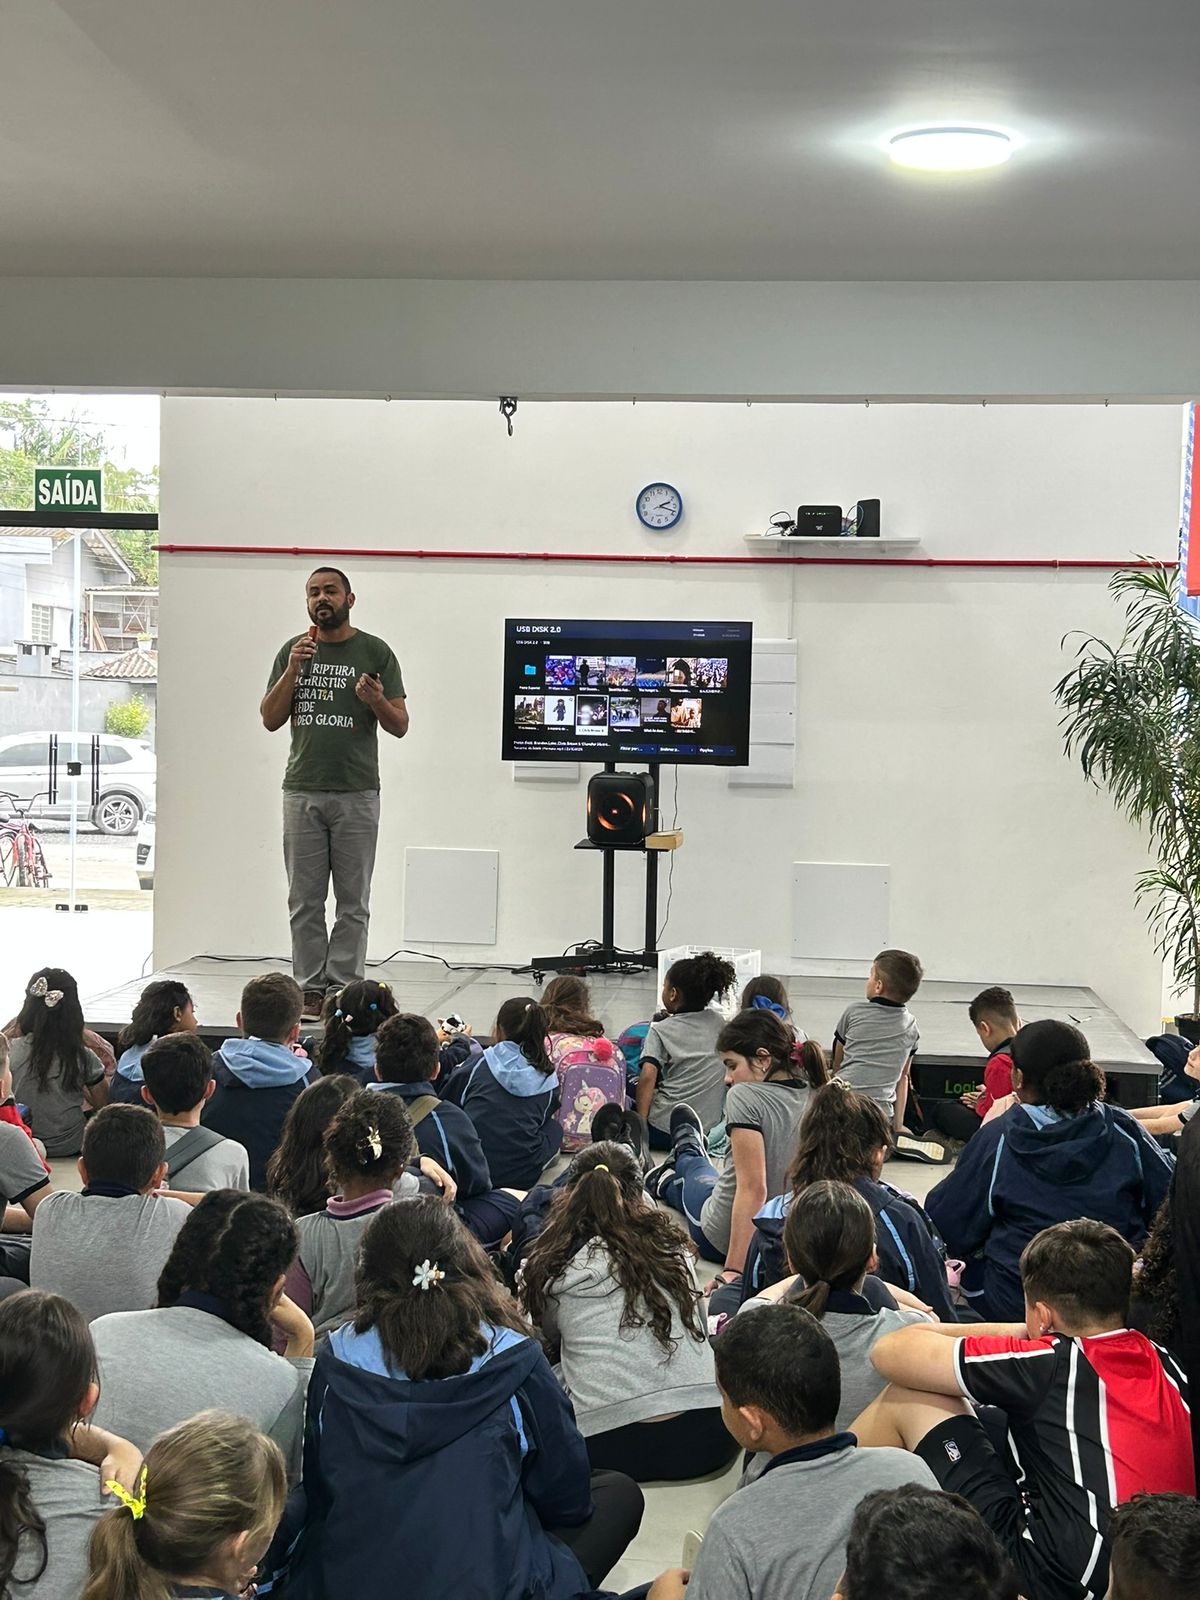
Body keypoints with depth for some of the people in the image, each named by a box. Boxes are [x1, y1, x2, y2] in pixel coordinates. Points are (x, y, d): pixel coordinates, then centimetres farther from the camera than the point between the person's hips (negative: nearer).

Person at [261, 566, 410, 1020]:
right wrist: (293, 670, -8)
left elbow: (400, 726, 1)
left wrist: (377, 701, -20)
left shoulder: (375, 652, 2)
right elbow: (270, 720, 5)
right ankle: (310, 989, 11)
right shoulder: (293, 650, 10)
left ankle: (342, 989, 6)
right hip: (302, 792, 3)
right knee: (304, 901, 5)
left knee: (353, 902, 1)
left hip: (356, 794, -2)